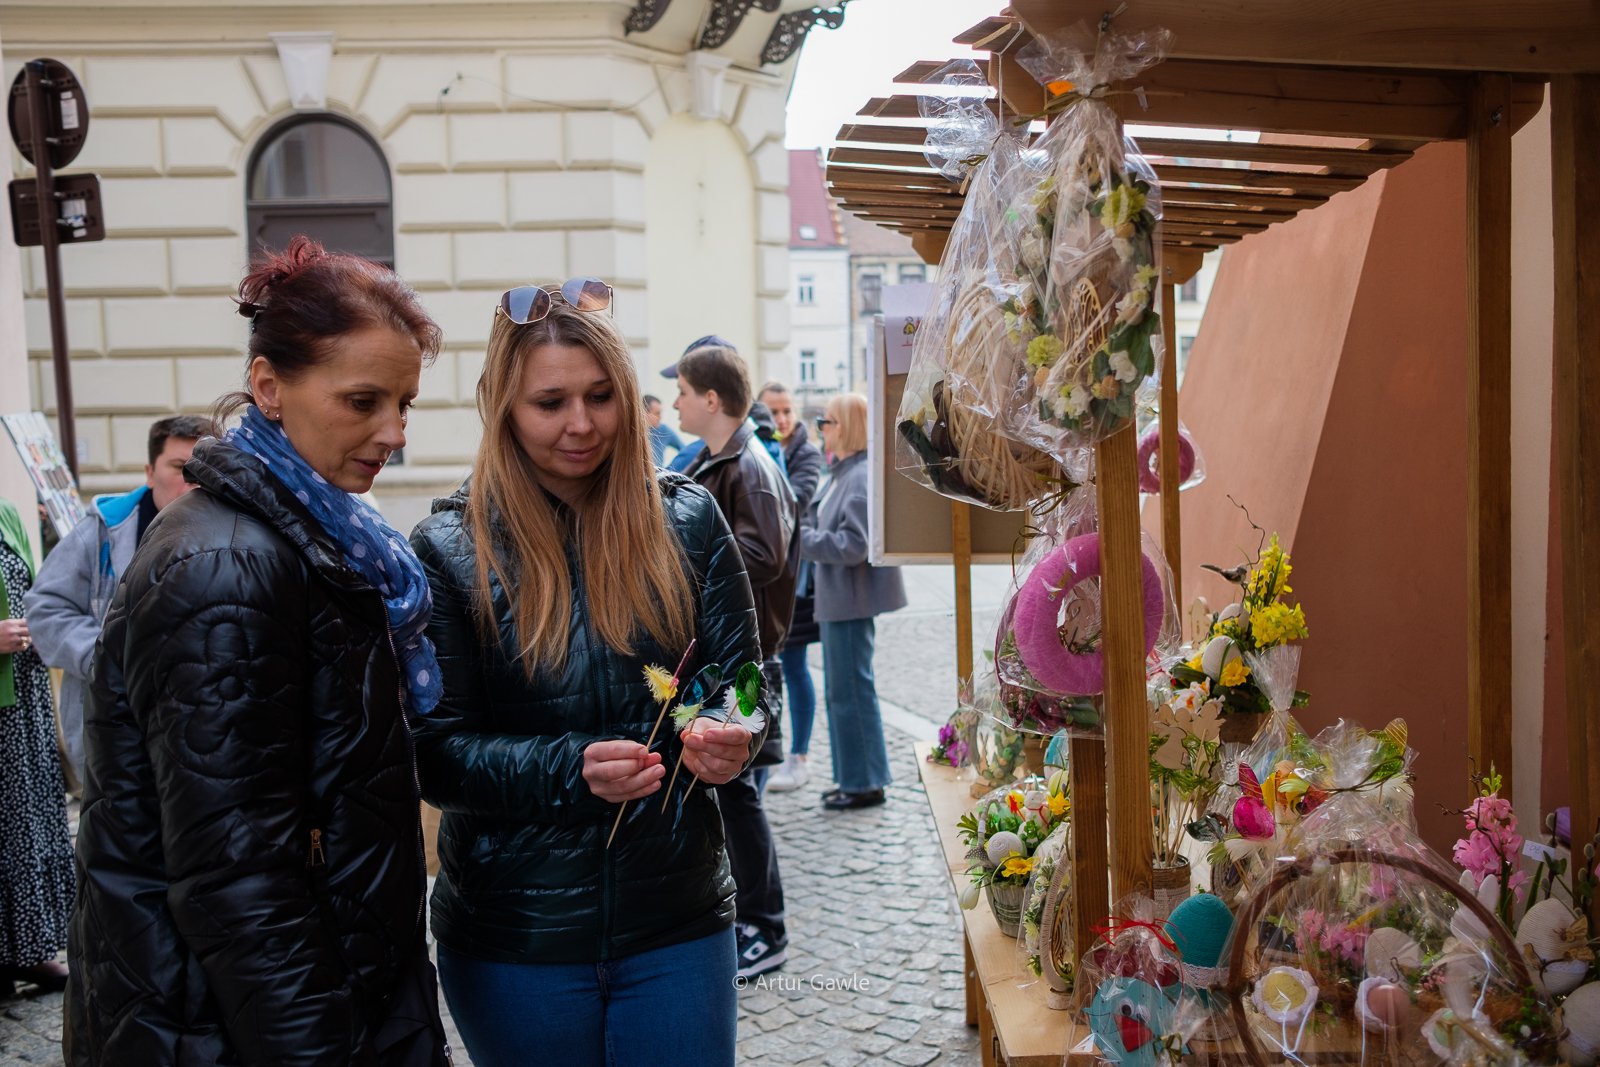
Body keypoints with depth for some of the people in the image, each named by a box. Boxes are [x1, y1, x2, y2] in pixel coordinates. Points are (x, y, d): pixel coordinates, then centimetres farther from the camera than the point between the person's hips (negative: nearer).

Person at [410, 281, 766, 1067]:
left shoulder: (686, 521, -2)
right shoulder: (448, 550, -7)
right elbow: (436, 752, -8)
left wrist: (726, 737, -21)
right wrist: (573, 770, -25)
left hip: (677, 920, 1)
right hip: (512, 937, -1)